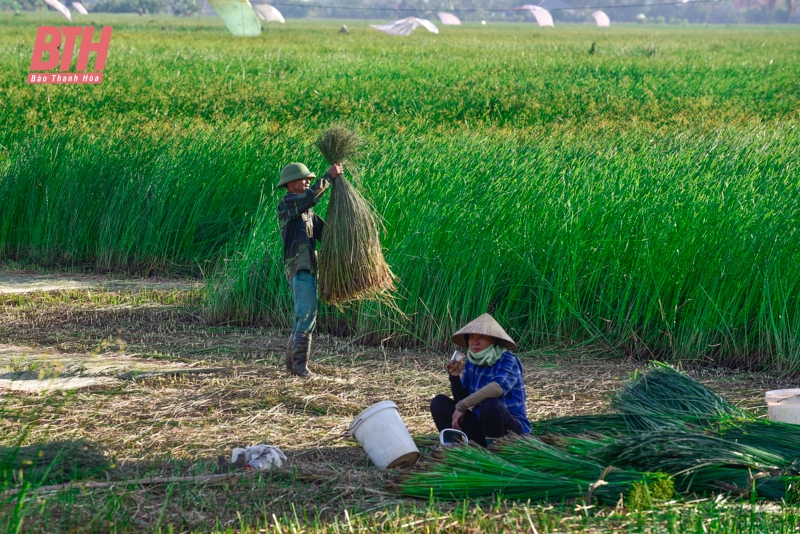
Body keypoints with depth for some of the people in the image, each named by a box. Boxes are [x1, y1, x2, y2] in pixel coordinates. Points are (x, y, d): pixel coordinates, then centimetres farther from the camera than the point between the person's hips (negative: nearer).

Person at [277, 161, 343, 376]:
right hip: (298, 267, -10)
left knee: (303, 316, 13)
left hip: (309, 267, 10)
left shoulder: (306, 211, 21)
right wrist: (329, 176, -18)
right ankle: (300, 365, -17)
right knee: (307, 314, -16)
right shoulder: (286, 203, -6)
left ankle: (292, 362, 20)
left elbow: (323, 230, 17)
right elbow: (311, 196, -24)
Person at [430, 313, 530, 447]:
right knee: (439, 402, -6)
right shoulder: (471, 363, 5)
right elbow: (461, 398, 8)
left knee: (490, 404, -36)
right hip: (481, 426, 6)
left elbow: (499, 387, -35)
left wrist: (462, 406, -30)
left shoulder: (508, 361, -14)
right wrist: (454, 378, -13)